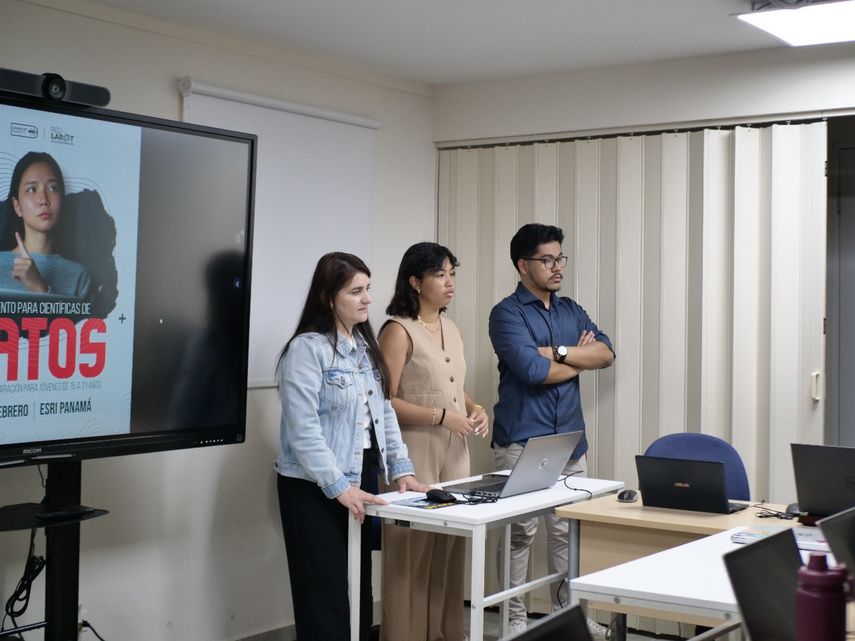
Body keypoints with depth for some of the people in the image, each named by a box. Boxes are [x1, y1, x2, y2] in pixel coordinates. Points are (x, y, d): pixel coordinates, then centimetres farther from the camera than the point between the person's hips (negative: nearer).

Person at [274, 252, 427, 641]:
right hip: (315, 490, -8)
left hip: (360, 481, 8)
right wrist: (338, 487, -22)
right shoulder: (306, 349, -13)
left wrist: (401, 469, 3)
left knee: (359, 591, 12)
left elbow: (384, 412, 13)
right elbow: (303, 429, -19)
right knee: (326, 597, -1)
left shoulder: (365, 346, 12)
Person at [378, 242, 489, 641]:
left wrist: (476, 409, 4)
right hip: (415, 456, -7)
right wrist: (442, 417, -18)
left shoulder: (452, 330, 14)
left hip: (455, 455, 7)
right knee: (413, 553, -3)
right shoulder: (398, 331, -9)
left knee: (450, 550, 10)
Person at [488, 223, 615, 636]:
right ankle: (515, 618, 10)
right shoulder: (507, 314, -5)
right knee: (520, 532, 1)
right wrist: (580, 359, -3)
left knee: (568, 530, 10)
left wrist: (558, 352, -14)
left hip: (571, 439, 6)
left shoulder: (571, 310, 14)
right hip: (522, 442, -5)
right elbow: (533, 370, -18)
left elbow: (606, 354, 0)